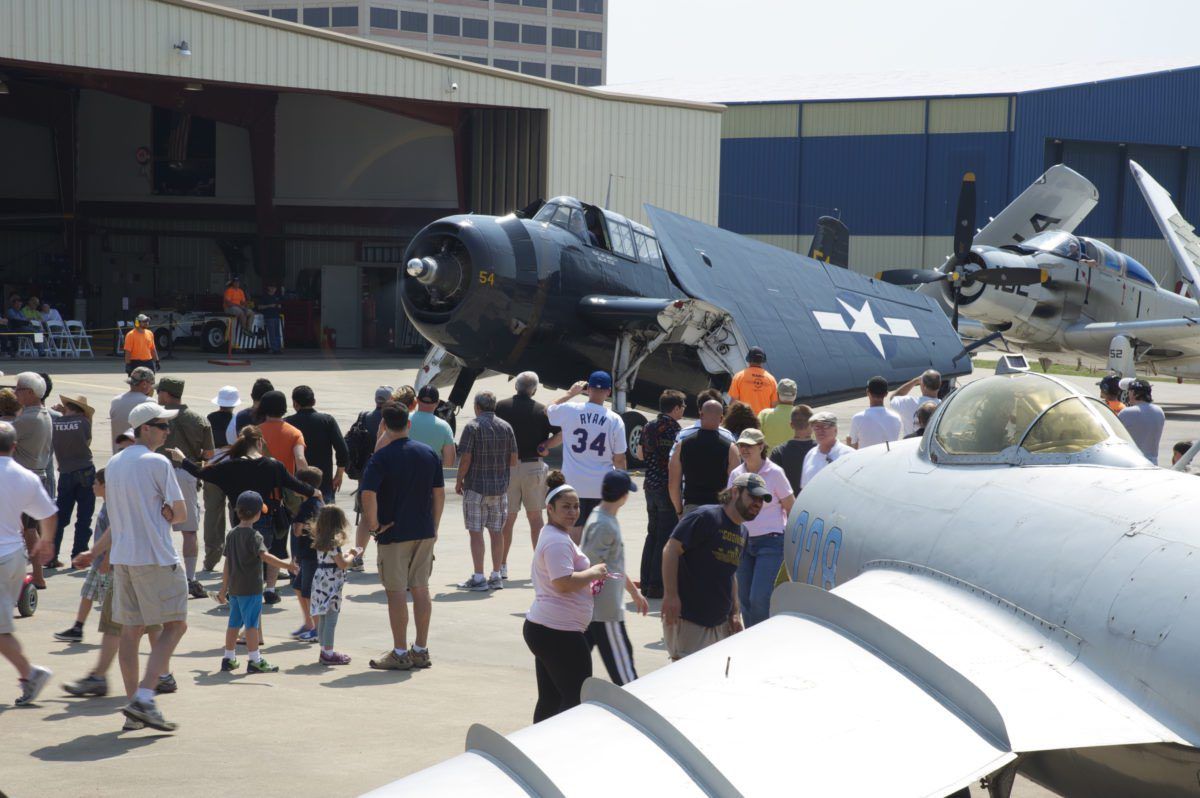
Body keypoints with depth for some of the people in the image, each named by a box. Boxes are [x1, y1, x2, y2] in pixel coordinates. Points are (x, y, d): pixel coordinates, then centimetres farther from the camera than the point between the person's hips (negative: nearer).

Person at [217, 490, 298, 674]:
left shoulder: (232, 534, 9)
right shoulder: (253, 535, -13)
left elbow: (228, 562, 14)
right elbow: (265, 556, -29)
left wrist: (224, 588, 19)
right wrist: (287, 565, -35)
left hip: (234, 588, 7)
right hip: (251, 588, -7)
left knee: (234, 623, 14)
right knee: (252, 624, -4)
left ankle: (229, 658, 21)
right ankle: (255, 660, -1)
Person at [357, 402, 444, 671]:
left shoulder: (381, 457, -12)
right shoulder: (429, 454, 4)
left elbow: (368, 494, -23)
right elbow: (439, 493, 8)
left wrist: (374, 525, -11)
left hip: (394, 534, -5)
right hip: (424, 532, 5)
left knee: (396, 592, 1)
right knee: (421, 589, 11)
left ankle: (400, 653, 4)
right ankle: (421, 650, 16)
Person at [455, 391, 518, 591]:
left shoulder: (472, 426, -8)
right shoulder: (506, 427, 6)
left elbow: (465, 458, -13)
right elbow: (513, 460, 7)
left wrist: (459, 481, 0)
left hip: (476, 486, -5)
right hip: (500, 487, 5)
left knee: (476, 532, -1)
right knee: (497, 532, 10)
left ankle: (478, 578, -3)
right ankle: (496, 576, 11)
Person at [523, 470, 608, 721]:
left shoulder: (552, 535, 19)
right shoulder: (558, 541, -16)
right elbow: (564, 582, -25)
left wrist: (588, 582, 14)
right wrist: (593, 572, -12)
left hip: (541, 627, 11)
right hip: (558, 632, -11)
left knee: (550, 698, 13)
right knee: (579, 698, -6)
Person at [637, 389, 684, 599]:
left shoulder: (648, 428, 7)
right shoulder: (674, 430, -16)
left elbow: (641, 454, 17)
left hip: (651, 486, 8)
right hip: (668, 488, -8)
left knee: (653, 533, 16)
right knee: (666, 538, -1)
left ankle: (646, 582, 19)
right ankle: (657, 585, -1)